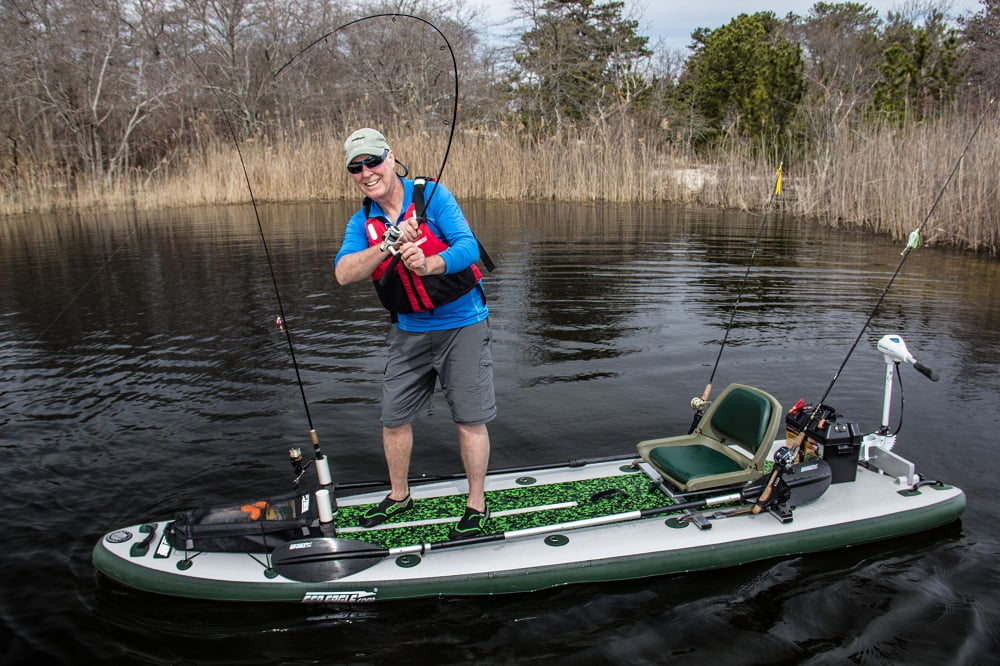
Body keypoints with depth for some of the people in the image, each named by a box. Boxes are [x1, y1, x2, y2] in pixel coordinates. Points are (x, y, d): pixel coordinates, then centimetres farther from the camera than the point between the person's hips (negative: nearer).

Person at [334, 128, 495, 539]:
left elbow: (468, 247, -22)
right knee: (394, 418, 11)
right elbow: (344, 274, -15)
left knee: (470, 419, -1)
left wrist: (429, 264, -41)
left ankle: (477, 506, 17)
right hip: (408, 331, 5)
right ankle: (399, 496, 34)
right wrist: (388, 245, -30)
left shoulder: (432, 195, -11)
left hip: (462, 324, -4)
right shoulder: (362, 222, 1)